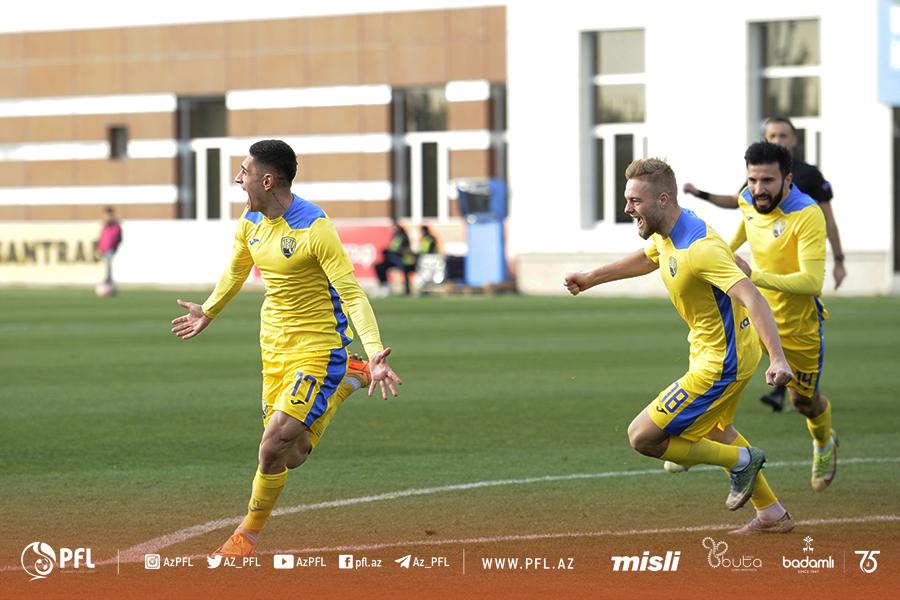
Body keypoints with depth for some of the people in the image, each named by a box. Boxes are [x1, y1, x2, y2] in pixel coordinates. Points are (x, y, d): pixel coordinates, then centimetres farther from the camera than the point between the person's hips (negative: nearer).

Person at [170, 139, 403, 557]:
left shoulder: (315, 228, -21)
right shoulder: (250, 222, 2)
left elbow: (352, 293, -24)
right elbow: (236, 271, 24)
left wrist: (375, 352, -35)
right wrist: (208, 312, 38)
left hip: (317, 348, -8)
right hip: (274, 346, 8)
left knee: (274, 446, -17)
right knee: (292, 457, 9)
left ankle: (249, 533, 8)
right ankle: (347, 379, 32)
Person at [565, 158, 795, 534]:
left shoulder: (700, 248, -29)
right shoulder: (665, 236, 1)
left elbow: (751, 298, -38)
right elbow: (646, 259, 26)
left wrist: (777, 358, -49)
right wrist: (591, 278, 36)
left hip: (721, 362, -10)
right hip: (712, 350, 10)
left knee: (642, 437, -8)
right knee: (716, 429, 31)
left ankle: (740, 460, 6)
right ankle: (772, 514, 43)